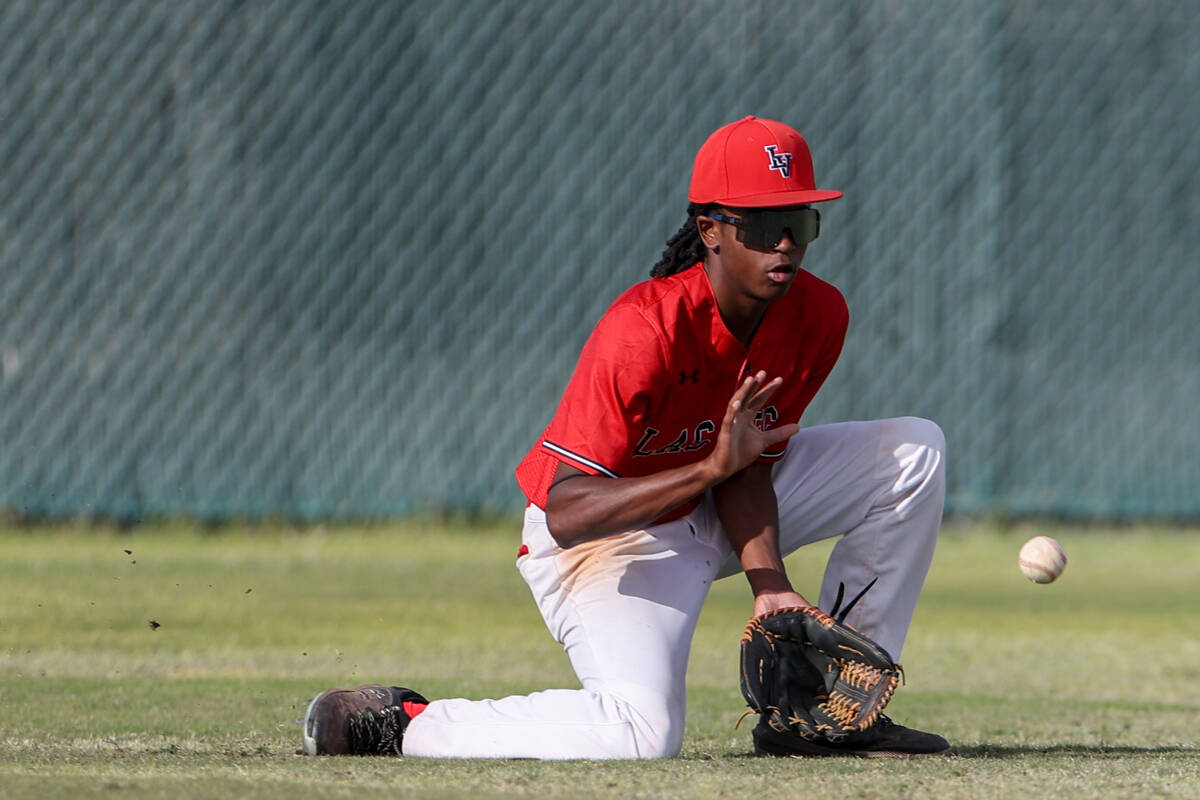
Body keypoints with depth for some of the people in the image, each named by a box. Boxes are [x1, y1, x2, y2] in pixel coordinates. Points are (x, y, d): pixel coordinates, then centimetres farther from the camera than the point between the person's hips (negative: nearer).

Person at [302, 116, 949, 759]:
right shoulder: (645, 331, -33)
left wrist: (769, 585, -25)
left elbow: (748, 464, -8)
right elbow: (565, 514, -37)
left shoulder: (818, 315, -12)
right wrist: (710, 468, -46)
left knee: (916, 450, -1)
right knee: (641, 735, -32)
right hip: (608, 536, -8)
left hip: (714, 513, 8)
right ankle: (402, 723, -10)